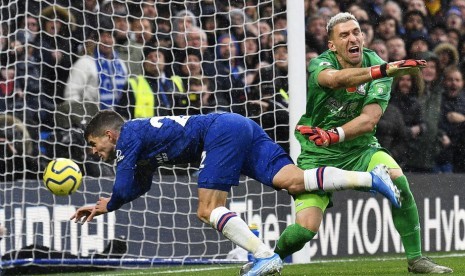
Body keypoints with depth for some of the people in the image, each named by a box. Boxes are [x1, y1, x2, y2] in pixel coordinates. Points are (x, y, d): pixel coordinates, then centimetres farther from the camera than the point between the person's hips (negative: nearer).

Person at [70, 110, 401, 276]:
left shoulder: (128, 135, 3)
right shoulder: (142, 134, 29)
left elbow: (124, 188, -3)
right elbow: (139, 187, 43)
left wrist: (109, 205, 19)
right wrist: (100, 207, 44)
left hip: (222, 133, -8)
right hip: (242, 127, 8)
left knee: (208, 211, -9)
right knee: (293, 181, -8)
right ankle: (372, 177, -23)